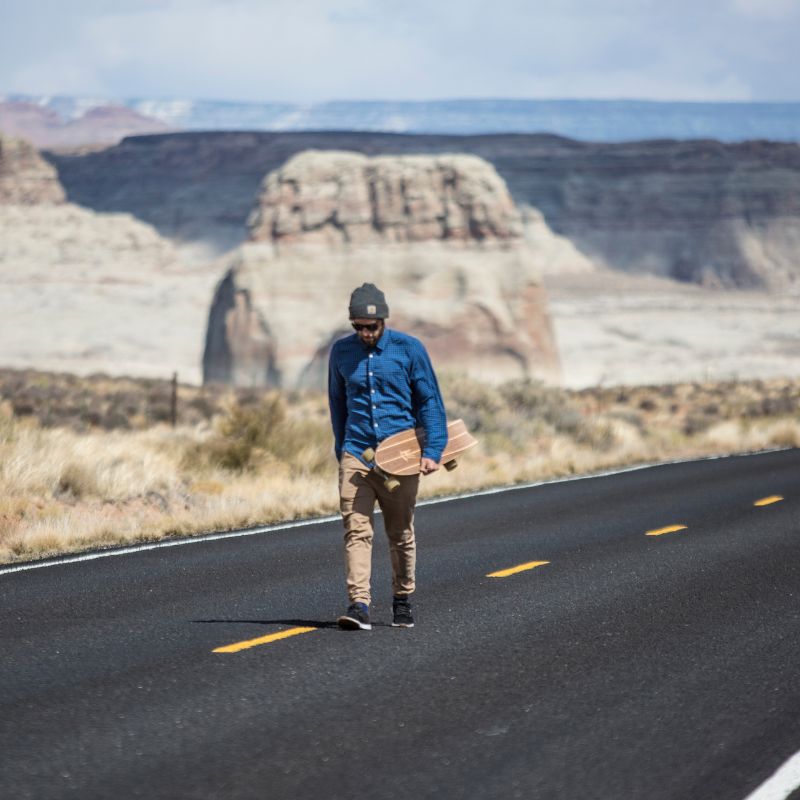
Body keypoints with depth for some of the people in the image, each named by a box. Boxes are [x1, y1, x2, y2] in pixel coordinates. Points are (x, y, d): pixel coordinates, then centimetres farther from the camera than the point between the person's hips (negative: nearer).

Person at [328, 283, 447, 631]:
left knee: (401, 533, 9)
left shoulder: (409, 348, -2)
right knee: (356, 529, -13)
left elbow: (430, 402, 0)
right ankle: (358, 604, -19)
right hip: (356, 455, 1)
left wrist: (432, 451, -9)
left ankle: (402, 600, 27)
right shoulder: (341, 352, 6)